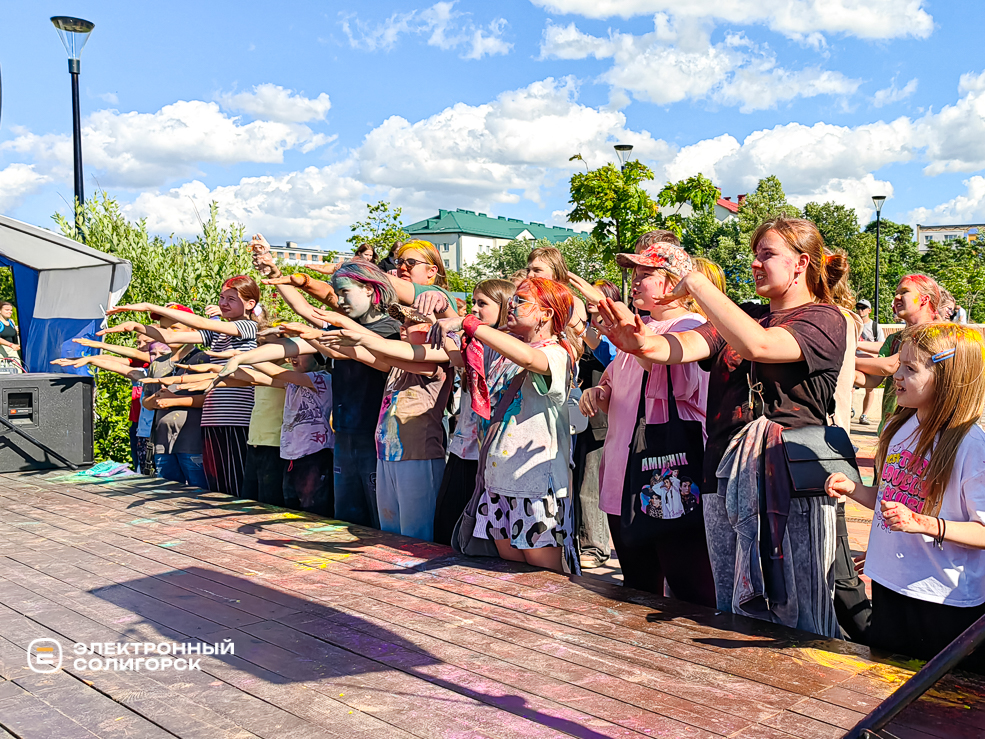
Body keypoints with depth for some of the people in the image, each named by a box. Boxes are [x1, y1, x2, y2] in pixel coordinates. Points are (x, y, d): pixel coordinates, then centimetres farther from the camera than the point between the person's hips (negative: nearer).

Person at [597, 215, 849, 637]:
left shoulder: (825, 320, -1)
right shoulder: (744, 315, 17)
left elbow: (755, 344, -21)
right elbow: (685, 347, -2)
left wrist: (697, 284, -15)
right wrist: (644, 343, -24)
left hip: (791, 482, -5)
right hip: (726, 479, 6)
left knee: (797, 618, 2)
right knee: (732, 615, 14)